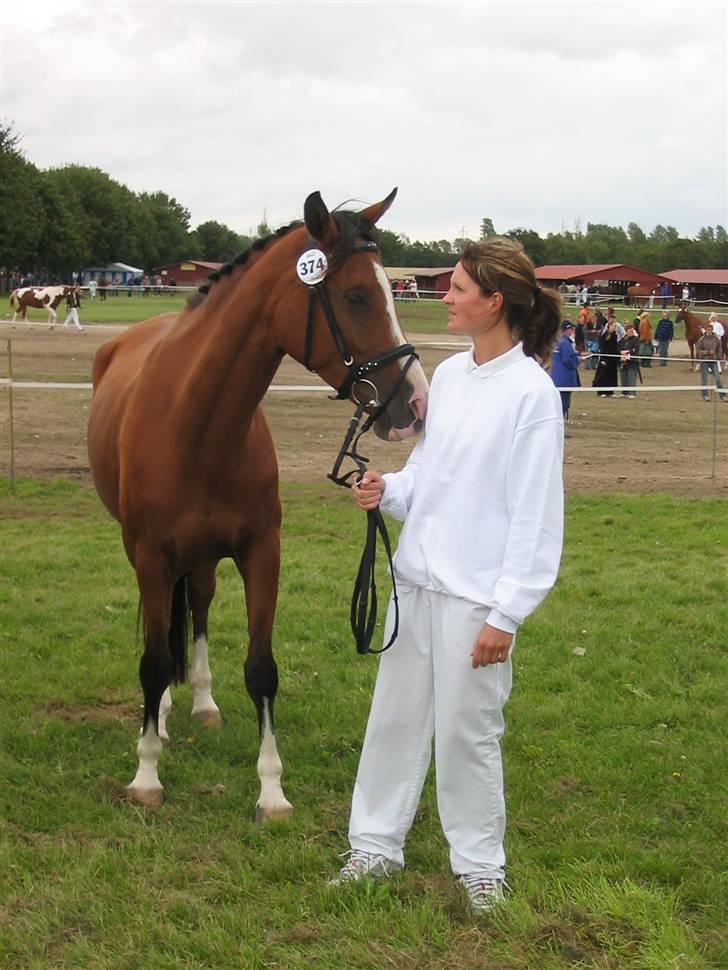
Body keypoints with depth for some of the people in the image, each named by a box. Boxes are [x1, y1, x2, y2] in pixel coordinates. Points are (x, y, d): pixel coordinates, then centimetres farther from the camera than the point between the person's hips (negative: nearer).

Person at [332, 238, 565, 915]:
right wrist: (387, 491, -4)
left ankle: (479, 864, 24)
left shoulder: (531, 391, -15)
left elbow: (535, 514, -15)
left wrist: (506, 614, -16)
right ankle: (376, 846, 29)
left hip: (475, 592, -7)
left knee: (466, 731, 5)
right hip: (415, 577, 7)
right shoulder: (448, 374, 6)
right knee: (394, 715, 15)